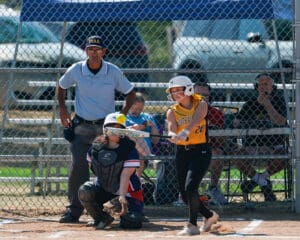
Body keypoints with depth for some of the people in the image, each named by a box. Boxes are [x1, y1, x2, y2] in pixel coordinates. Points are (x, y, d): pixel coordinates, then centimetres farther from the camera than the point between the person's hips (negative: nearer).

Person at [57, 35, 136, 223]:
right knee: (79, 168, -9)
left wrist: (122, 116, -1)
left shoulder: (113, 72, -4)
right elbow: (62, 86, 17)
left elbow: (130, 93, 8)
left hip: (106, 126, 0)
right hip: (82, 127, 0)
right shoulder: (76, 70, -3)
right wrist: (63, 110, 8)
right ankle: (74, 210, -4)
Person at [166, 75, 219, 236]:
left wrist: (185, 131, -44)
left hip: (201, 151, -5)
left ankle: (192, 225, -11)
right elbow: (172, 131, -13)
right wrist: (174, 136, -37)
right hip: (182, 152, 5)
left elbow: (196, 120, -25)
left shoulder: (201, 104, -5)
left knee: (190, 187, -21)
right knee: (185, 195, 7)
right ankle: (210, 216, 31)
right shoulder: (172, 111, 4)